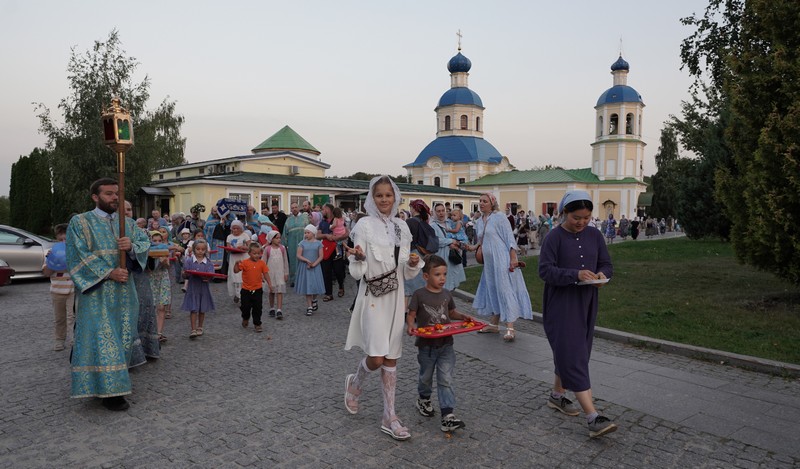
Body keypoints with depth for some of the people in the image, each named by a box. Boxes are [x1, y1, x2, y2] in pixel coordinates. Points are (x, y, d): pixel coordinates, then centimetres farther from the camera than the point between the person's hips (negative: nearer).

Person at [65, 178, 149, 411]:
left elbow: (144, 243, 4)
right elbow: (78, 255, -10)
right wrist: (108, 273, -19)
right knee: (102, 338, -6)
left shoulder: (127, 223, 13)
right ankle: (109, 390, -1)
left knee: (122, 337, 9)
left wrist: (132, 245, -19)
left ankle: (114, 384, 21)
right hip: (97, 292, -5)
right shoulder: (80, 222, -1)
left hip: (124, 291, 5)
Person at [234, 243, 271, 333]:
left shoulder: (262, 263, -2)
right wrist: (236, 264, -30)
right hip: (246, 290, -1)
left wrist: (269, 283, -7)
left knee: (257, 308, 4)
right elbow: (236, 271, -12)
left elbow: (265, 274, 2)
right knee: (245, 307, 9)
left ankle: (257, 324, 16)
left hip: (258, 290, 1)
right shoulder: (245, 263, -9)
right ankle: (245, 318, 40)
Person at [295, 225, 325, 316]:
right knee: (307, 287, 1)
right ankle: (309, 307, 6)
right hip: (304, 267, 0)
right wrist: (307, 261, -17)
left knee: (315, 286, 1)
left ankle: (314, 300, 32)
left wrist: (314, 264, -15)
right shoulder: (302, 243, 1)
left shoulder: (318, 243, 0)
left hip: (315, 267, 0)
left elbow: (321, 256, -3)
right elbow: (298, 255, -4)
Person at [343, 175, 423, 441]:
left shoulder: (402, 227, 7)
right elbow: (358, 273, -9)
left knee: (391, 358, 9)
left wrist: (414, 264, -10)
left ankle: (389, 417, 19)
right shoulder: (364, 225, -7)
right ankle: (354, 383, 25)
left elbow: (406, 273, 11)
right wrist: (358, 258, -30)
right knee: (376, 358, -9)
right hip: (373, 297, -5)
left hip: (395, 297, 5)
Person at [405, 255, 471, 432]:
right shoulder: (419, 295, -10)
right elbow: (411, 315, -8)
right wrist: (411, 325, -28)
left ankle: (448, 416, -3)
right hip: (426, 345, -2)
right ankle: (424, 399, 46)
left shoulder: (447, 294, 4)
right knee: (426, 376, 17)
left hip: (445, 344, 3)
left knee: (446, 380, -3)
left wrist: (463, 317, 0)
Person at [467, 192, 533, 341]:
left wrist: (513, 259, -19)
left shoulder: (499, 217, -9)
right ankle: (493, 324, 25)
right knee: (492, 290, 14)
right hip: (489, 262, 8)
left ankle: (510, 328, -7)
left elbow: (510, 238, -12)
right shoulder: (479, 221, 12)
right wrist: (475, 247, 4)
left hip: (502, 260, -8)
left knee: (505, 290, -9)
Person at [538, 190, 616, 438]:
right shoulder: (555, 237, -10)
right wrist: (575, 274, -28)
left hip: (586, 304, 6)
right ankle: (594, 418, -10)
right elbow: (545, 270, -16)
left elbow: (606, 264, 11)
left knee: (569, 354, 16)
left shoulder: (594, 236, 7)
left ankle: (557, 395, 35)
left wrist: (602, 274, -12)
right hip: (560, 306, -6)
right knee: (573, 357, -9)